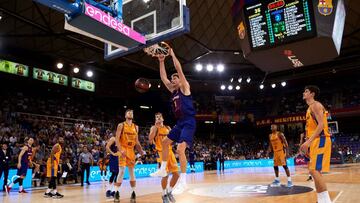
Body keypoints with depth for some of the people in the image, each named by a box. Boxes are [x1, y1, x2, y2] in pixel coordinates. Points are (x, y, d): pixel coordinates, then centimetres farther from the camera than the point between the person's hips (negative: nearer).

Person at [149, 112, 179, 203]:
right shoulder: (154, 127, -1)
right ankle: (164, 194, 12)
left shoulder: (168, 128, 15)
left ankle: (169, 191, 23)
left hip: (170, 152, 6)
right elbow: (150, 139, -18)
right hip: (161, 153, -6)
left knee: (176, 174, 2)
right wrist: (156, 127, -22)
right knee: (165, 175, -10)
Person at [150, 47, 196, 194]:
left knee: (180, 149, -21)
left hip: (189, 122, -9)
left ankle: (183, 181, -13)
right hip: (180, 123, 9)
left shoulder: (185, 87, -4)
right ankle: (163, 170, 29)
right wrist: (161, 61, 14)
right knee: (165, 142, 17)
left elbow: (179, 69, -13)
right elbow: (163, 77, 17)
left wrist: (172, 54, -5)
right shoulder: (173, 91, 16)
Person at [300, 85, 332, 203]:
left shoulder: (315, 105, -7)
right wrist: (308, 143, 19)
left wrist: (308, 141, -25)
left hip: (320, 140, -10)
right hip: (316, 141, 10)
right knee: (315, 171, 10)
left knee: (314, 171, -18)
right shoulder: (310, 108, 23)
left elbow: (321, 125, -19)